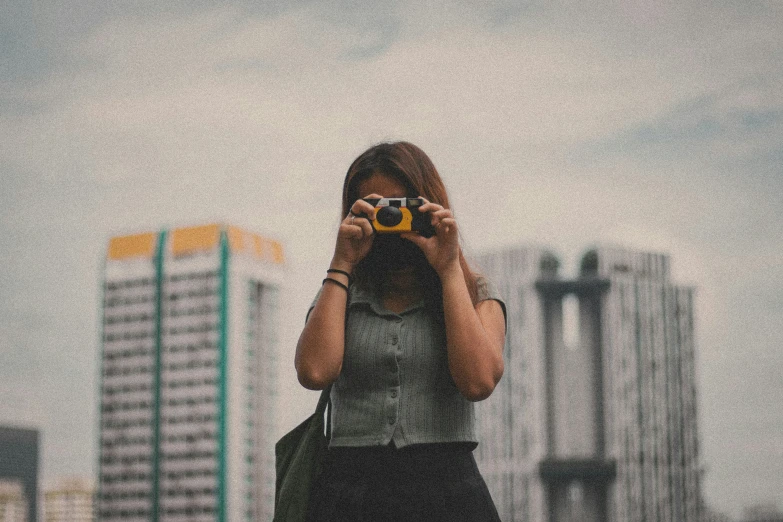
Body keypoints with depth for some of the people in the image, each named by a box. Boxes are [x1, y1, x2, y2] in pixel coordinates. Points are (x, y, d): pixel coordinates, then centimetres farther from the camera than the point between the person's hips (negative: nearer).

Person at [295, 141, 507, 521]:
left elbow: (478, 380, -9)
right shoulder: (341, 296, 15)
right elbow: (315, 371, -6)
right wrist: (342, 264, 1)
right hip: (349, 489, 1)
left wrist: (449, 268, -3)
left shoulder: (475, 294, 11)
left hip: (447, 490, -1)